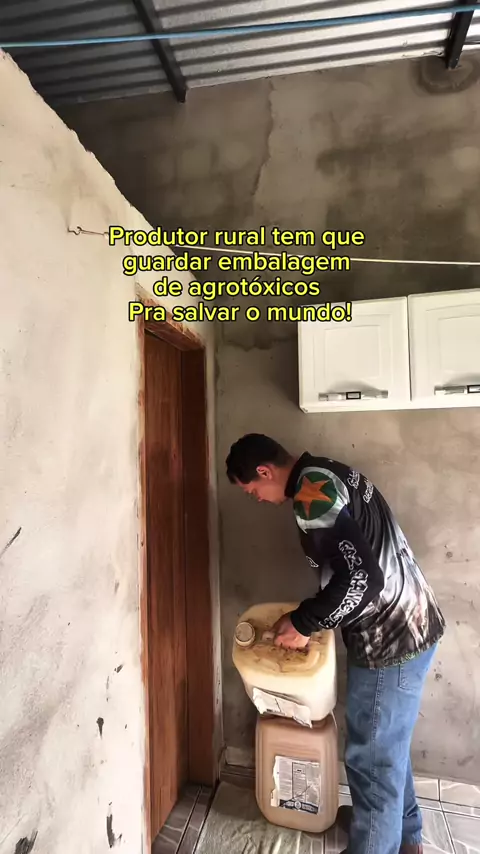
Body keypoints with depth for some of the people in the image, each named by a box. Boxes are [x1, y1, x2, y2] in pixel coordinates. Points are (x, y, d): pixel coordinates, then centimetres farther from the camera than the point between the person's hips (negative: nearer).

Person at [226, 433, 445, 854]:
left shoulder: (311, 494, -23)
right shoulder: (329, 473, 8)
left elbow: (362, 576, -30)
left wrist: (304, 623, -16)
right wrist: (311, 616, 15)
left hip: (390, 639, -10)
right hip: (411, 623, 10)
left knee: (371, 755, 10)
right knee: (389, 742, 27)